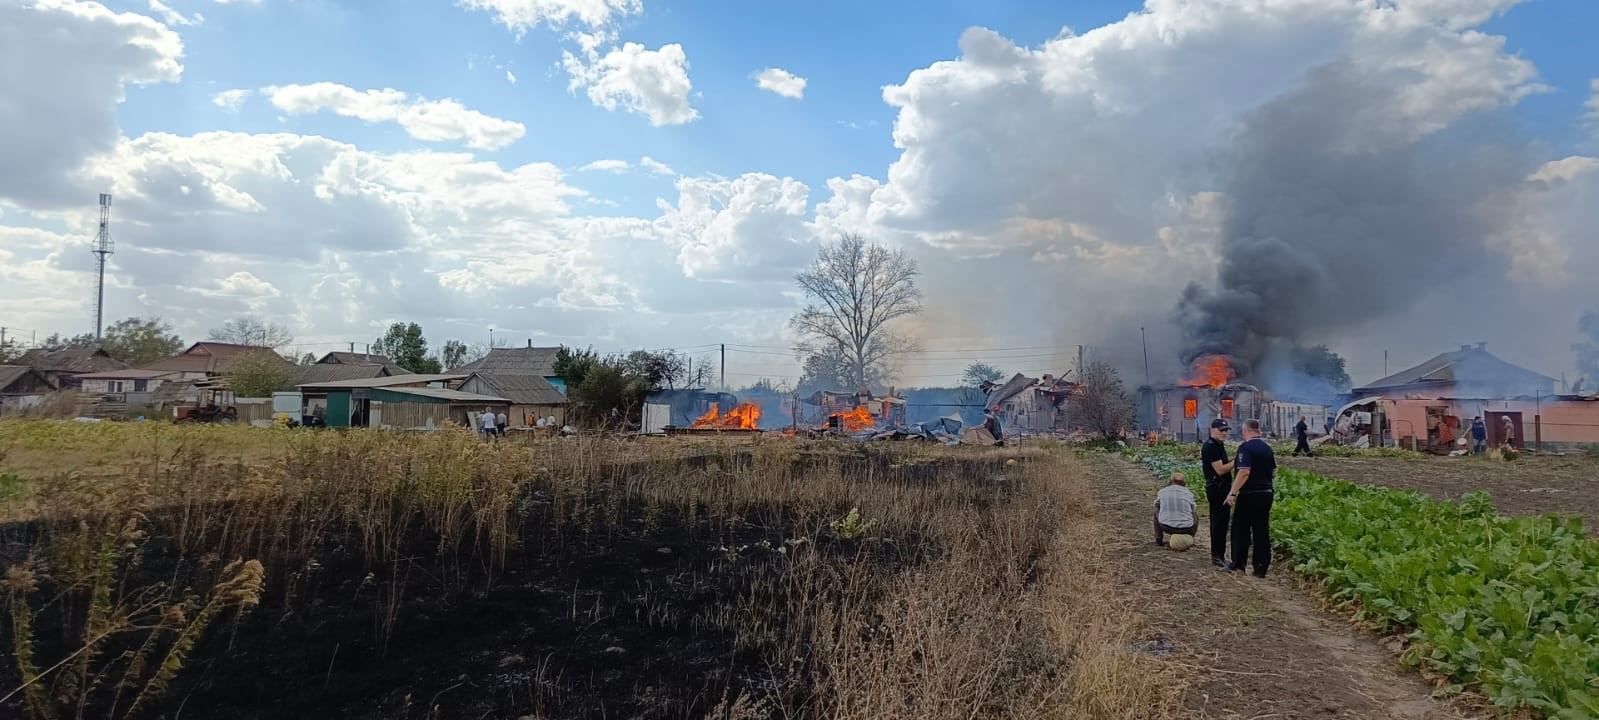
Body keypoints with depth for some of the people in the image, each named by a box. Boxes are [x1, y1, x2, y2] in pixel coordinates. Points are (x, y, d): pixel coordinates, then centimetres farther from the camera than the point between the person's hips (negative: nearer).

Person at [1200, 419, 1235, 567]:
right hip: (1217, 489, -10)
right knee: (1218, 522, -6)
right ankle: (1217, 556, -1)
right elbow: (1220, 470, -22)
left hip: (1222, 488, 10)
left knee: (1222, 521, 15)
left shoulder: (1218, 445, 16)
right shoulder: (1210, 446, -17)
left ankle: (1220, 554, 23)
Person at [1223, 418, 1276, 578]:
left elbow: (1244, 472, -23)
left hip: (1249, 494, -6)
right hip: (1266, 493, 6)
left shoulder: (1245, 447, -14)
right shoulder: (1267, 448, 8)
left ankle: (1238, 563, 14)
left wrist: (1233, 493, -21)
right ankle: (1261, 568, 9)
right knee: (1262, 530, 9)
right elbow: (1274, 473, 13)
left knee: (1241, 529, 6)